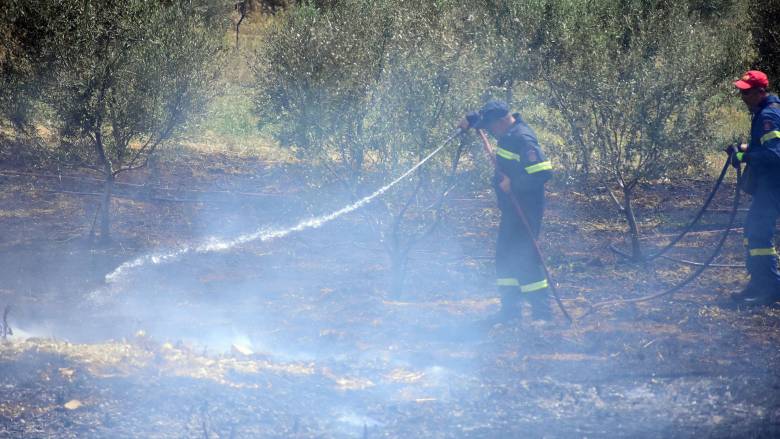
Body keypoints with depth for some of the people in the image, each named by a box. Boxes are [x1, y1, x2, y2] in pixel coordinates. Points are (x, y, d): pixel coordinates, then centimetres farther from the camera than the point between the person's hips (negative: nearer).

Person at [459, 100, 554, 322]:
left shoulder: (523, 139, -20)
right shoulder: (509, 133, 9)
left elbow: (543, 172, -28)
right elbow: (485, 117, 31)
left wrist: (513, 184, -23)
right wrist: (470, 120, 14)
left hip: (524, 210, -10)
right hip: (512, 209, 10)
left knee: (525, 258, -10)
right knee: (505, 255, 14)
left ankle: (542, 311, -7)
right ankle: (511, 308, 20)